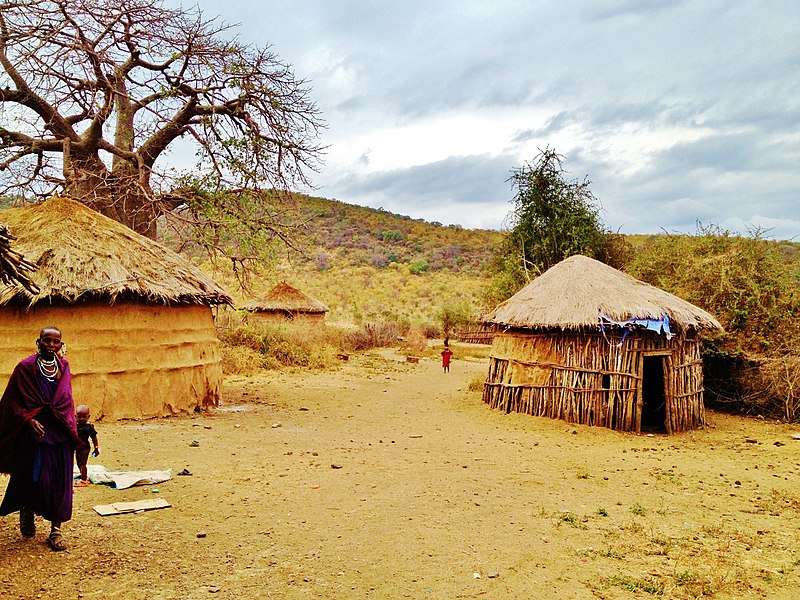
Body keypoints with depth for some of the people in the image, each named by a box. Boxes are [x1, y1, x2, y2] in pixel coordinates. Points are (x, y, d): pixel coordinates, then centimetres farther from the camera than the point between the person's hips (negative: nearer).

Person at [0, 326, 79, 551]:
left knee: (60, 482, 2)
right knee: (35, 478, -3)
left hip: (60, 434, 4)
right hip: (34, 432, -3)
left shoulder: (64, 366, 7)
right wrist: (30, 421, -18)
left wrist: (71, 429, 12)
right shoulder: (26, 367, -6)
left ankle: (56, 530, 11)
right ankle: (27, 512, 31)